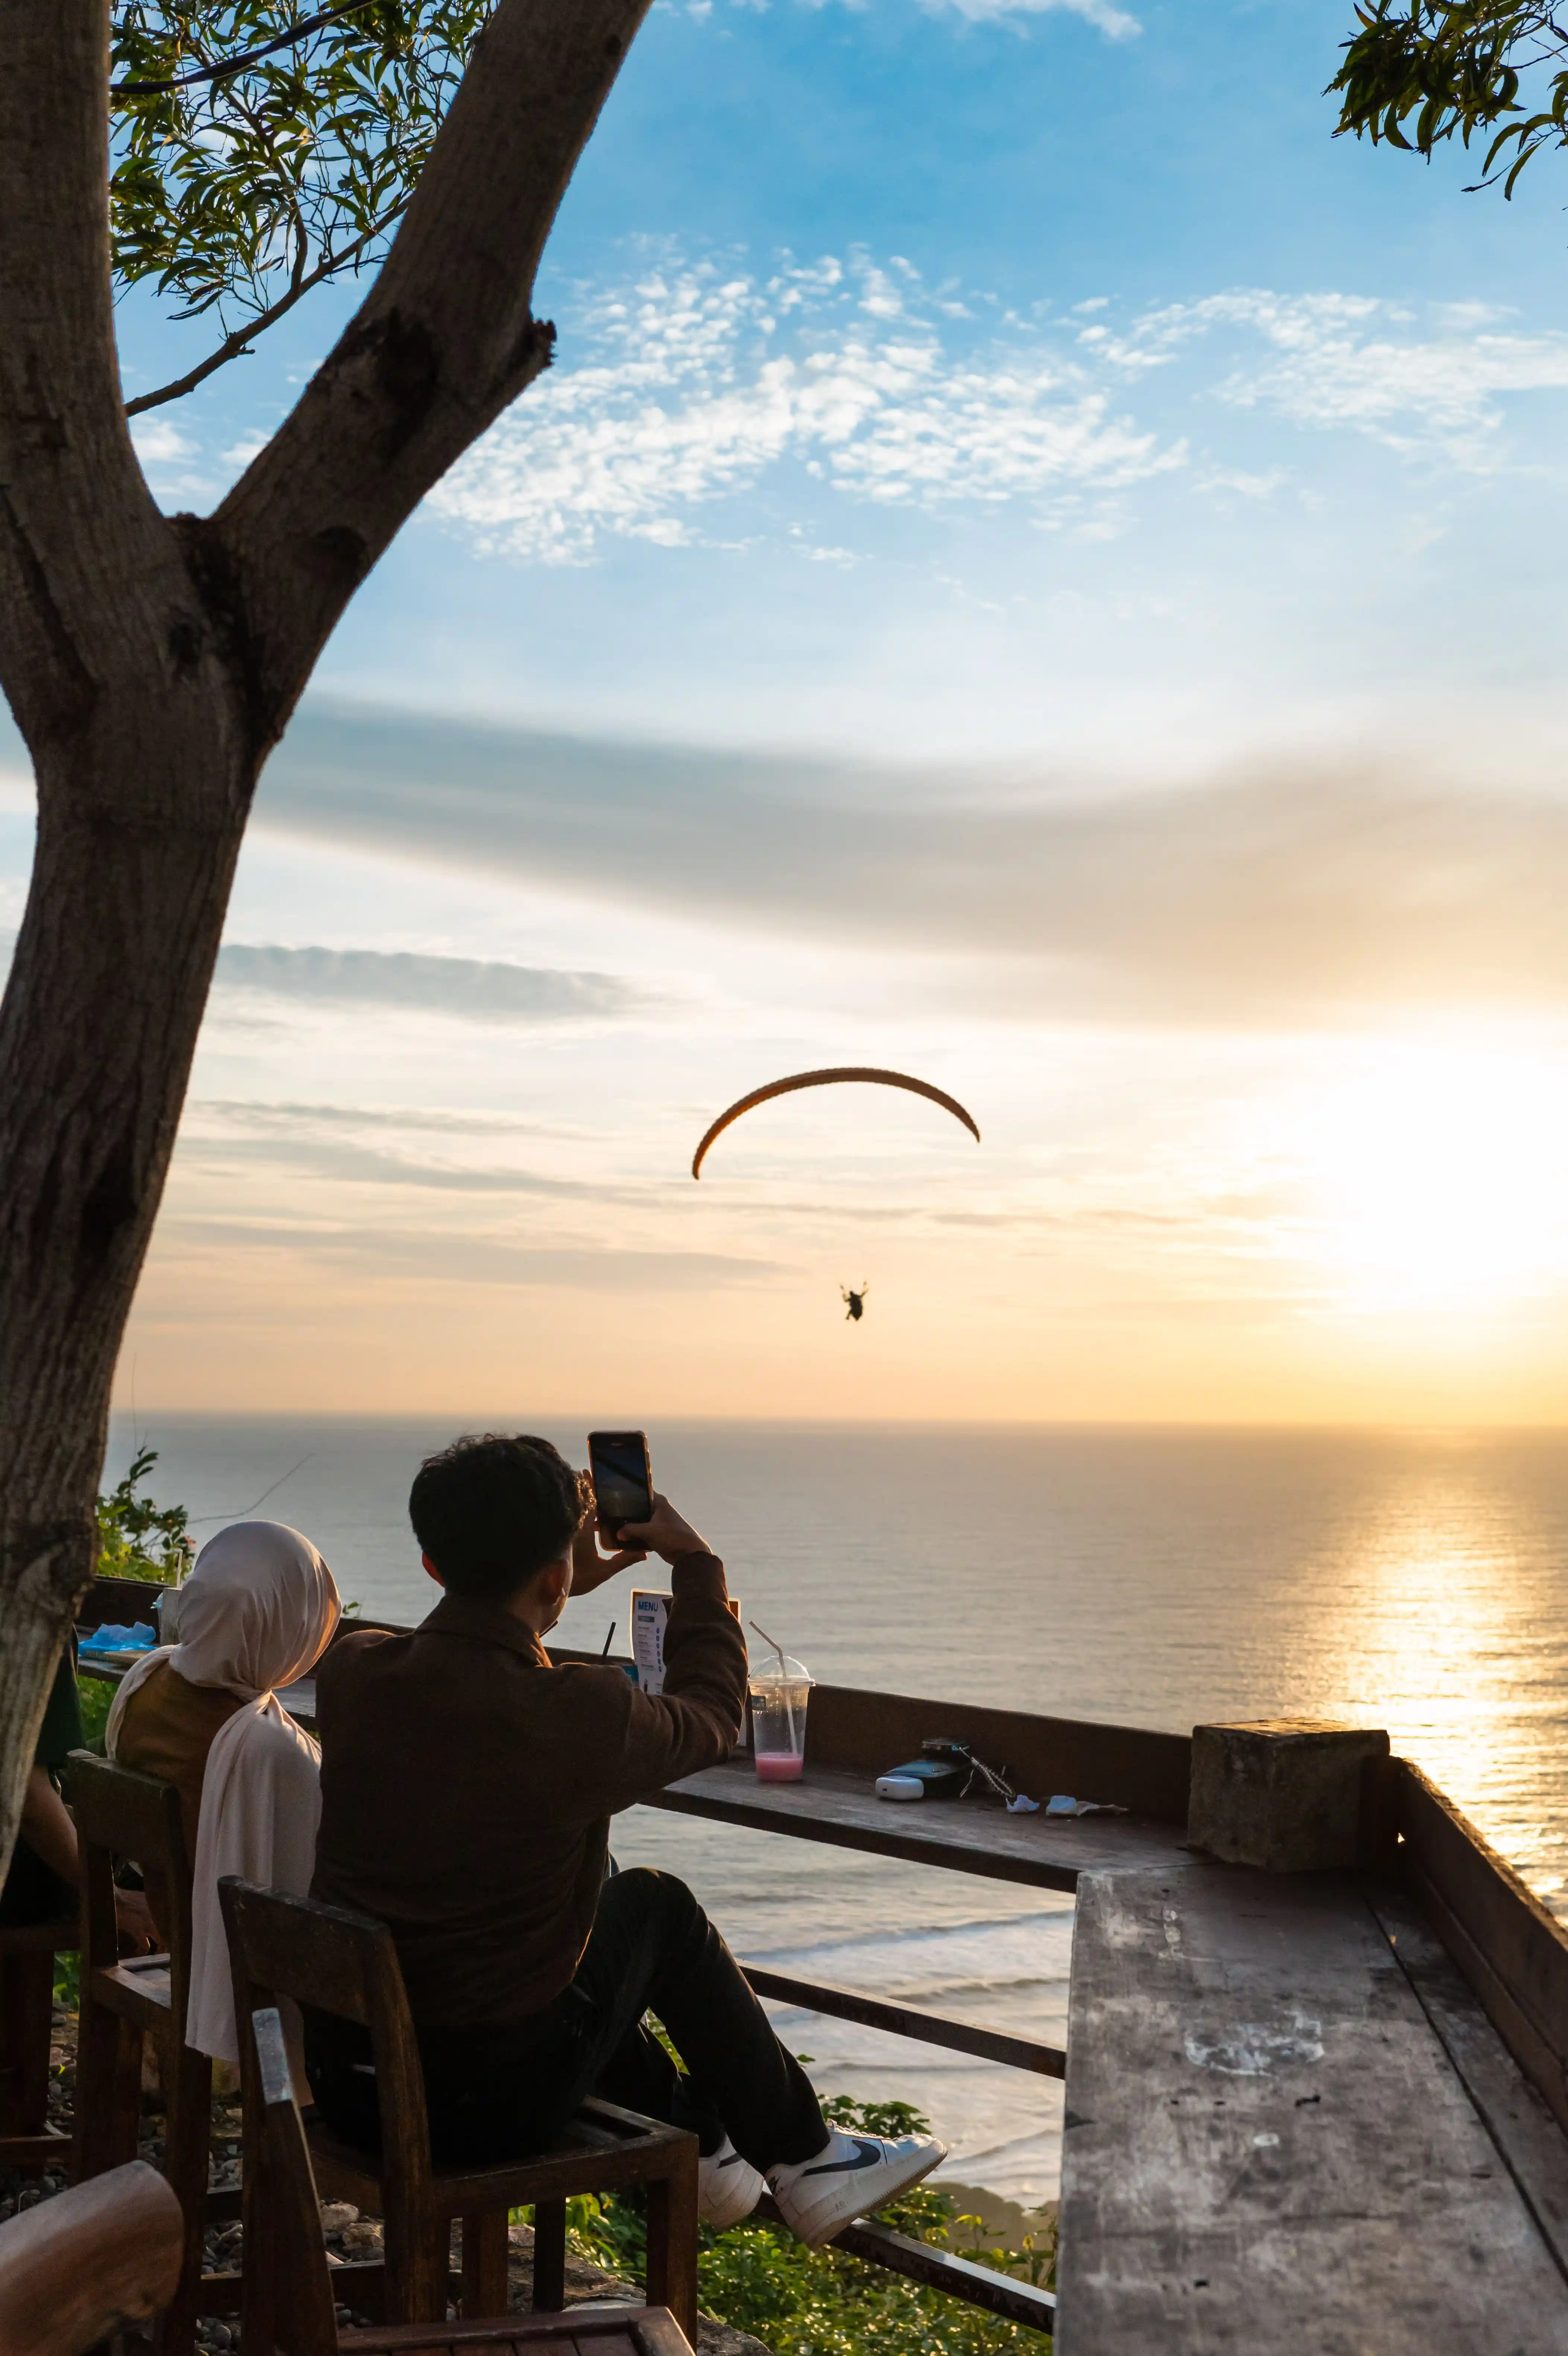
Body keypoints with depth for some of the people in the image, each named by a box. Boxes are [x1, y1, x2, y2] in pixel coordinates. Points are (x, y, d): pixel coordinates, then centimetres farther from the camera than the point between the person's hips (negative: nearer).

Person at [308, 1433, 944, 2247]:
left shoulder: (350, 1674, -8)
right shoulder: (577, 1717, -22)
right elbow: (710, 1714, 2)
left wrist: (558, 1589, 25)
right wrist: (698, 1563, 14)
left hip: (338, 2080, 5)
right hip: (492, 2103, -5)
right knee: (654, 1905, 18)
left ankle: (701, 2149, 44)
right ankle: (800, 2158, 33)